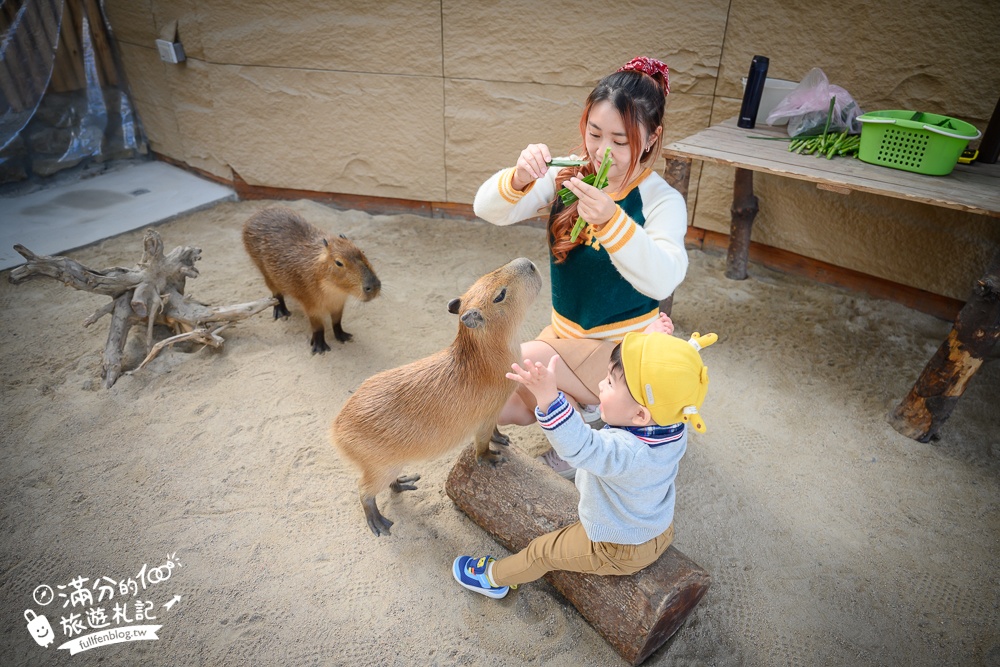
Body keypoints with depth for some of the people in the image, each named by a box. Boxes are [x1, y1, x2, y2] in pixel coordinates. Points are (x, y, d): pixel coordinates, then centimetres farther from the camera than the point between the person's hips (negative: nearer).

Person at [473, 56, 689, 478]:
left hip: (625, 347, -5)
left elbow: (663, 280, -36)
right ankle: (578, 405, 21)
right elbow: (487, 210, -15)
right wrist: (519, 178, -37)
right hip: (565, 331, 5)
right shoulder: (568, 177, -6)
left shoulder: (662, 200, -17)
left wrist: (611, 220, -51)